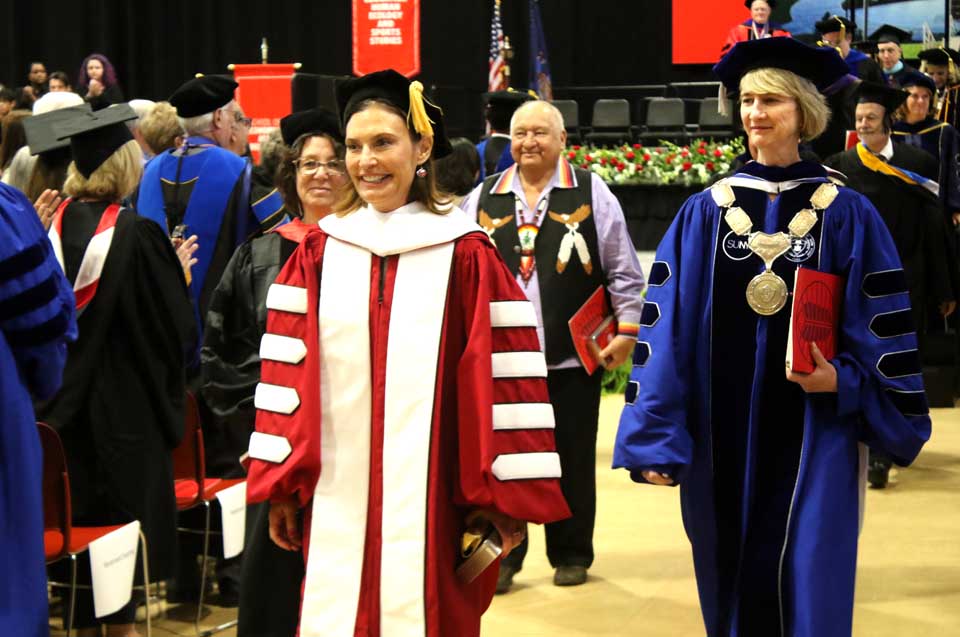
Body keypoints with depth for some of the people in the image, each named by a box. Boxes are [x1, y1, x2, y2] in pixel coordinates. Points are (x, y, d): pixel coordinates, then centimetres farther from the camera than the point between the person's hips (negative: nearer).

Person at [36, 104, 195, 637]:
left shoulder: (53, 226, -4)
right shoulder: (136, 233, -19)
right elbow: (175, 325, -13)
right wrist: (181, 275, 4)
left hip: (60, 399, 5)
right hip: (124, 401, -5)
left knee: (77, 512, 14)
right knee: (124, 511, 8)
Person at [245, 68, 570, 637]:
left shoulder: (465, 255, -2)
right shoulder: (320, 252, 6)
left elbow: (502, 377, -3)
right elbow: (287, 372, 6)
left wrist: (505, 496, -5)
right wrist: (281, 487, 3)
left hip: (429, 500, -2)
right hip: (339, 501, 2)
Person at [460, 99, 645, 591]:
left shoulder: (592, 194, 1)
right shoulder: (483, 199, 7)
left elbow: (623, 271, 3)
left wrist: (626, 330, -1)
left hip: (573, 358, -1)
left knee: (573, 462, 8)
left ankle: (571, 556, 22)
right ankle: (500, 557, 14)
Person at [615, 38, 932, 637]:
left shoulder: (847, 214, -1)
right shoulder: (704, 212, 3)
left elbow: (882, 327, 2)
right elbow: (666, 327, -1)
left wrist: (843, 380, -15)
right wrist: (655, 438, -7)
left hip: (813, 433, -2)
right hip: (724, 433, 2)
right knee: (733, 584, 12)